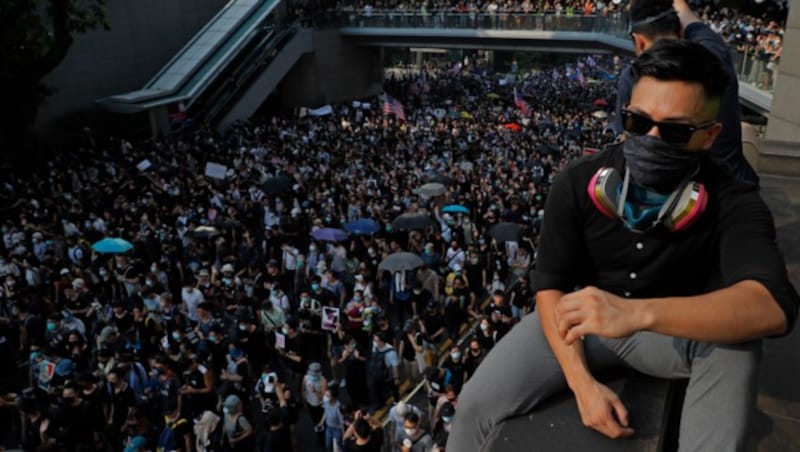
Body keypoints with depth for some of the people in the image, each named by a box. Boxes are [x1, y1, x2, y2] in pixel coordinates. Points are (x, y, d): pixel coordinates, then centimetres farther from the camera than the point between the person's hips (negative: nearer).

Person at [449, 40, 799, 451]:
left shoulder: (732, 203, -20)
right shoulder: (578, 183, -16)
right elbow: (550, 284, -14)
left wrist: (639, 313, -53)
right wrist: (582, 382, -28)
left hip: (675, 330, 0)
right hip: (584, 318, 1)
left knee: (735, 328, -35)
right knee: (478, 404, -17)